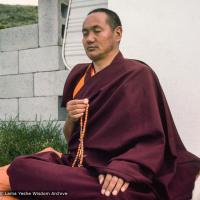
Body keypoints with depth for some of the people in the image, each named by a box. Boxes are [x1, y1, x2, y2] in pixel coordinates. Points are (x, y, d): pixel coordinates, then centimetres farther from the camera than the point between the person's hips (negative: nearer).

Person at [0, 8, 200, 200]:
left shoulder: (137, 74, 0)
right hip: (77, 165, 5)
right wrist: (71, 119, -4)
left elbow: (152, 139, -7)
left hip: (114, 174, -5)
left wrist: (124, 169, -26)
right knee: (20, 166, -23)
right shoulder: (78, 75, 16)